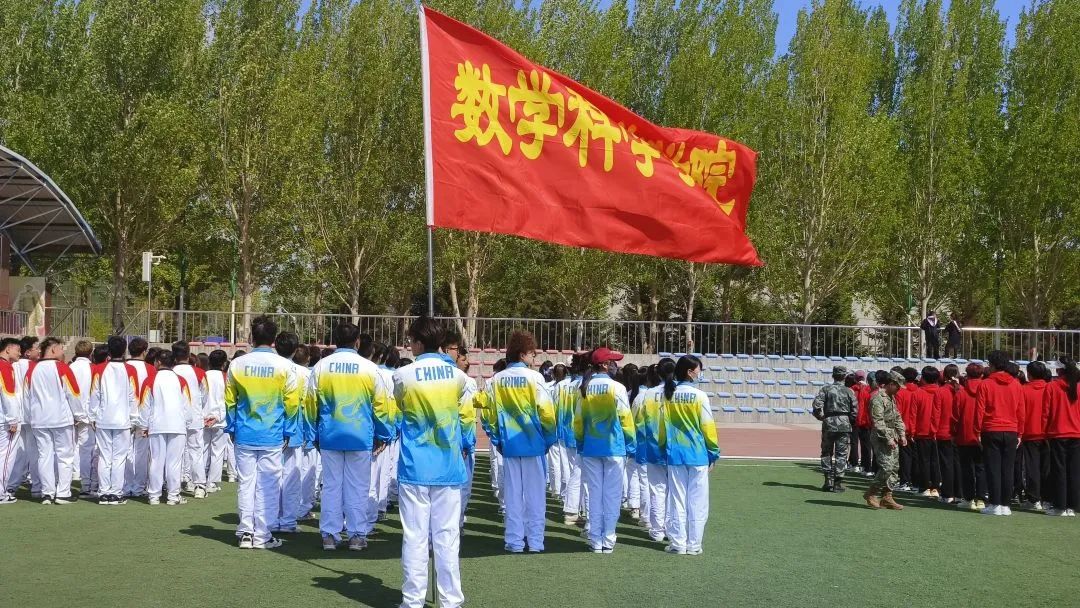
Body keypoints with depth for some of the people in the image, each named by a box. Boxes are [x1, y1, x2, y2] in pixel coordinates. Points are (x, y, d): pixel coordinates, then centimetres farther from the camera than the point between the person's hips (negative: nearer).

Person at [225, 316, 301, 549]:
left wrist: (232, 429, 15)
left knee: (246, 483, 9)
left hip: (244, 435, 2)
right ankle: (262, 535, 9)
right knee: (267, 485, 5)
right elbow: (291, 402, -4)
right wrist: (288, 432, 5)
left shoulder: (237, 364, 0)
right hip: (272, 436, -2)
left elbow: (229, 400, 6)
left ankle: (246, 533, 13)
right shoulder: (284, 366, -7)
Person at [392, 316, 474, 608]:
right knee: (447, 537, 5)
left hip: (415, 467, -2)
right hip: (449, 467, 2)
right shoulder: (458, 376, 0)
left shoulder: (403, 375, -7)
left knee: (415, 536, 3)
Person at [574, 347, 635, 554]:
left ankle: (595, 541, 13)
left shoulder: (584, 388, 2)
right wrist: (631, 445, 1)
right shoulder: (617, 388, -9)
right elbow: (625, 419, -8)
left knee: (594, 495, 9)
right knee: (612, 495, 5)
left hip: (590, 448, 4)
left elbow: (578, 420, 5)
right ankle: (608, 540, 8)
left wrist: (581, 443, 14)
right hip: (614, 447, -4)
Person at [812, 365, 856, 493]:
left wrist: (821, 416, 4)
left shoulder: (825, 389, -1)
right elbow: (855, 411, -2)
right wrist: (850, 421, 14)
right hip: (844, 425, -1)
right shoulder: (849, 391, -1)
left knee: (826, 452, 13)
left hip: (828, 423, 1)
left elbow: (817, 405, -12)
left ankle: (828, 480, 9)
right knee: (841, 453, 4)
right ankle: (838, 481, 2)